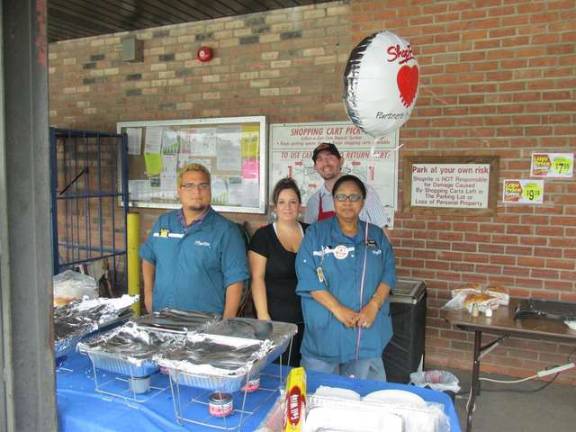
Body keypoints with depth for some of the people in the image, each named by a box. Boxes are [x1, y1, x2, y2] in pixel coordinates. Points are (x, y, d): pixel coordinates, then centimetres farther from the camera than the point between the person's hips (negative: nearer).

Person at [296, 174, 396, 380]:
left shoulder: (376, 236, 10)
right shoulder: (316, 233, -1)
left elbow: (388, 273, 4)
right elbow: (307, 276, -10)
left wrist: (373, 306, -13)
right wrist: (338, 309, -18)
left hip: (368, 334, 3)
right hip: (324, 332, -2)